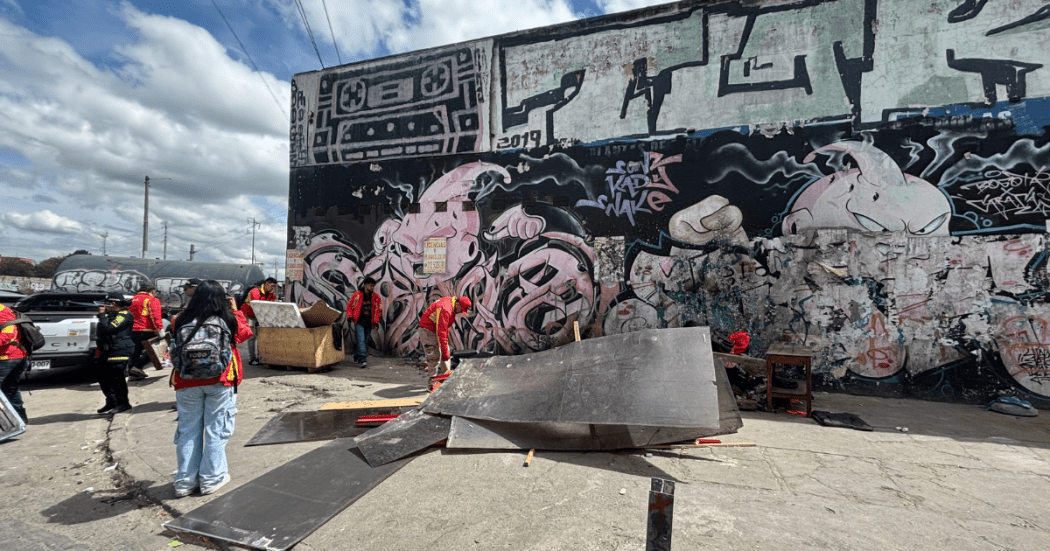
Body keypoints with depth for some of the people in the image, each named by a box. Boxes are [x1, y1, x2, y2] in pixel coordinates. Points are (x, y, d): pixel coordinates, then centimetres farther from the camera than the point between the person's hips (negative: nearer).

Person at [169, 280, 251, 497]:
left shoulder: (182, 322, -5)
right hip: (219, 382, -2)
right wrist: (235, 311, 17)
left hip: (187, 383, 3)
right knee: (216, 430, 8)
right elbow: (245, 333, 10)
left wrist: (189, 311, 14)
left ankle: (185, 481, 22)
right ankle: (211, 479, 16)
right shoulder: (228, 321, -9)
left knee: (188, 430, 13)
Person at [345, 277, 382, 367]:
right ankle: (363, 360, -18)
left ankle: (357, 357, 31)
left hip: (369, 323, 4)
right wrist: (350, 316, -5)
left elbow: (378, 309, 12)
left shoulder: (376, 297, 3)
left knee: (365, 341, 11)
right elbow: (349, 305, 5)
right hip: (359, 322, -4)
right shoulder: (357, 294, -5)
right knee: (361, 340, -14)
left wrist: (376, 321, 3)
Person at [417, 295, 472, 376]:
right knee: (434, 357, -10)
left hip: (436, 329, 10)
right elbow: (441, 333, -32)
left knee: (447, 356, 11)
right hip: (428, 330, -10)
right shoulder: (445, 310, -32)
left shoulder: (451, 302, -2)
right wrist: (444, 352, -29)